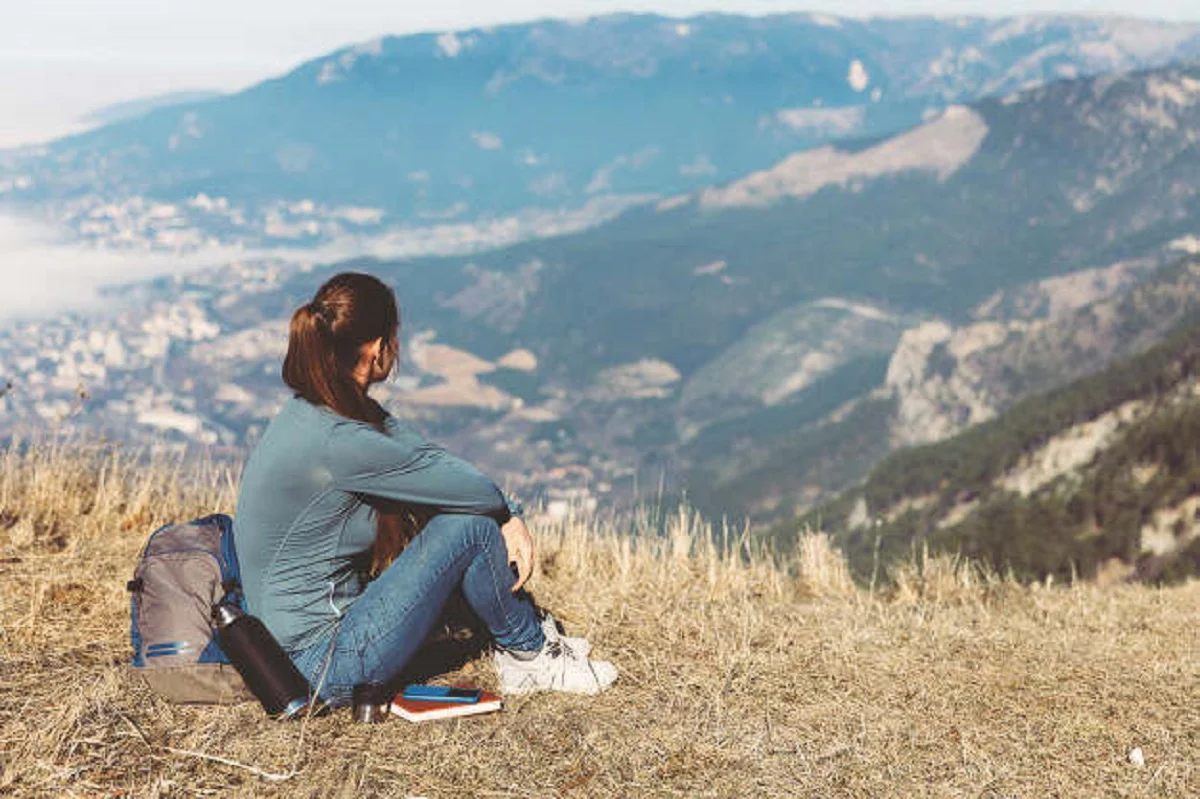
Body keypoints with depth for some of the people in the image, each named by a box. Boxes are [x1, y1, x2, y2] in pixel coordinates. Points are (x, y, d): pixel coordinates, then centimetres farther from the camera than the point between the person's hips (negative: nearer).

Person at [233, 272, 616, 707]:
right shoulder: (335, 442, -27)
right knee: (469, 527, -12)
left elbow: (434, 460, 3)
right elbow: (475, 489, -20)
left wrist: (509, 517, -8)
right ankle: (529, 656, 11)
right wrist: (504, 509, 2)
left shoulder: (317, 410, 3)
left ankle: (530, 633, 21)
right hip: (324, 668, -9)